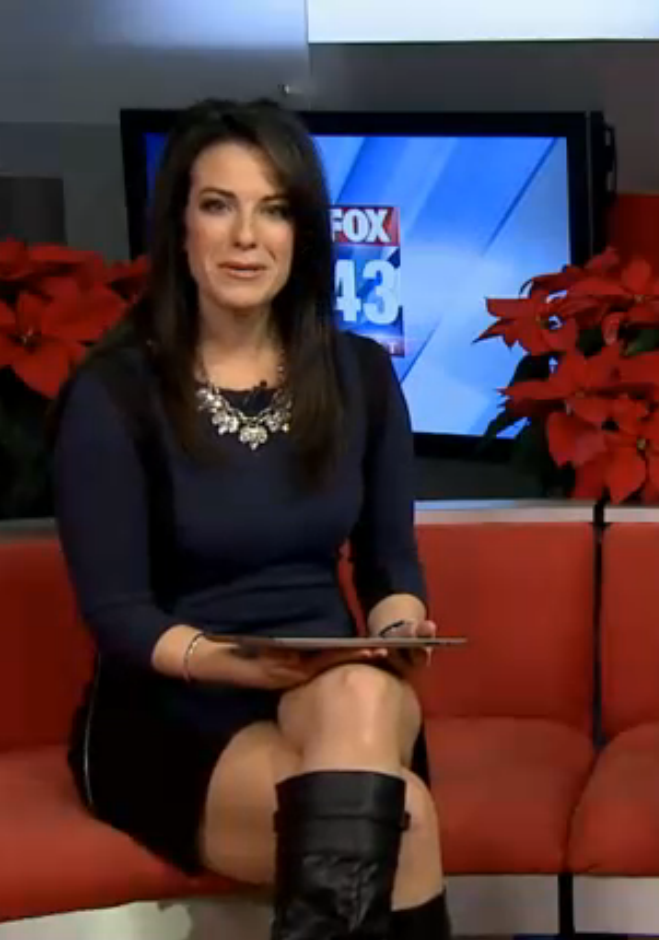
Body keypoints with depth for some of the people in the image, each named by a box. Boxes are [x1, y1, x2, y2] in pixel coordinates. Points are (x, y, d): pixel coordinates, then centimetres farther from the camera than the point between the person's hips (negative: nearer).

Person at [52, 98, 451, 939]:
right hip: (167, 716, -4)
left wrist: (396, 627, -14)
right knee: (401, 817, -31)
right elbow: (116, 612, -10)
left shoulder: (360, 373, 4)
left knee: (362, 693, -36)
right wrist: (237, 663, -29)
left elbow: (389, 556, 10)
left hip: (336, 699, 4)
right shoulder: (112, 392, -9)